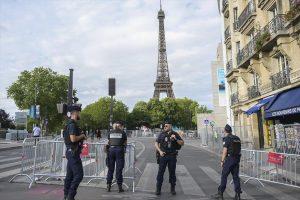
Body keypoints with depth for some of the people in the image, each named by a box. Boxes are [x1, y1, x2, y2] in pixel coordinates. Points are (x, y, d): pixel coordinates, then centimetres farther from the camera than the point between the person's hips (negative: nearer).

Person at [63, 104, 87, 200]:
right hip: (73, 152, -11)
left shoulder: (70, 124, 16)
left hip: (70, 152, 11)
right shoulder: (72, 124, -16)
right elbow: (73, 139, -26)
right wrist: (82, 135, -11)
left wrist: (81, 137, 16)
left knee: (70, 175, 14)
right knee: (78, 174, -7)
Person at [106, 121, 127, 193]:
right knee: (119, 169, 2)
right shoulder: (123, 132, 4)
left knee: (110, 169, 11)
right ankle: (120, 187, 6)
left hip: (111, 149, 3)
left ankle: (108, 186, 14)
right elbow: (125, 143, 9)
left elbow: (109, 142, 15)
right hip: (119, 150, -3)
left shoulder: (110, 132, 12)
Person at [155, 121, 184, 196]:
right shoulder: (161, 134, 4)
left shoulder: (175, 134, 3)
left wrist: (176, 139, -15)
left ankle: (172, 189, 24)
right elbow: (156, 144, 4)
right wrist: (160, 151, -10)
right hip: (163, 156, 0)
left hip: (172, 156, 0)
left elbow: (182, 143, 2)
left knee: (172, 172, 9)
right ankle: (158, 189, 11)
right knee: (160, 172, 1)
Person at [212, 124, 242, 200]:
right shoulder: (237, 138, 11)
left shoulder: (226, 139, -10)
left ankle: (220, 194, 5)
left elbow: (225, 151, -14)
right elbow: (238, 149, 15)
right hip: (237, 159, 7)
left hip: (229, 159, -7)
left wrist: (222, 161, -9)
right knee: (236, 176, 11)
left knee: (224, 176, 1)